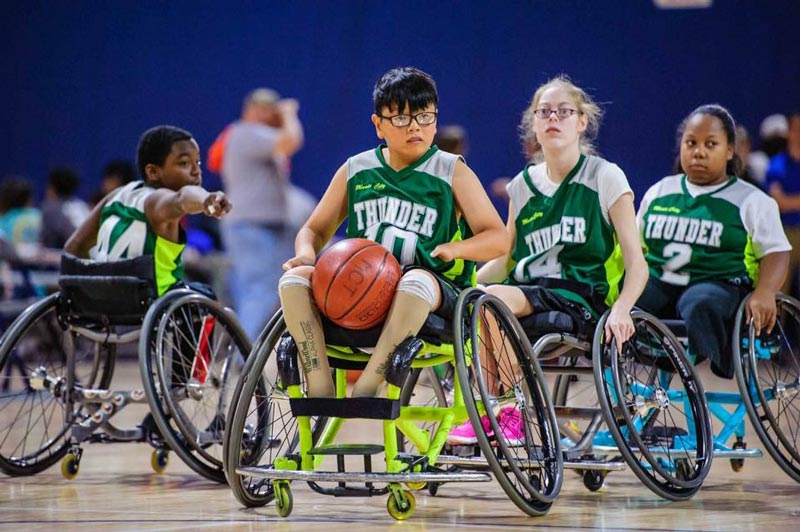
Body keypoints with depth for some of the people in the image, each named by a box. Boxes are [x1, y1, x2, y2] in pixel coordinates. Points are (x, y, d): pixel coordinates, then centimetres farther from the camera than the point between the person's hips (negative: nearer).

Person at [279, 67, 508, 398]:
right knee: (295, 278, -22)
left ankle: (366, 388, -39)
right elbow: (315, 228, 20)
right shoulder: (355, 171, 14)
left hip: (432, 295, -3)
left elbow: (498, 239, 1)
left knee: (417, 281, -40)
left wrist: (455, 248, -20)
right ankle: (320, 389, -31)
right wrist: (306, 254, -4)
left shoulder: (453, 173, 6)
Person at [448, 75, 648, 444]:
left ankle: (504, 414, -23)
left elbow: (636, 261, -3)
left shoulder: (605, 178, 3)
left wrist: (621, 310, -23)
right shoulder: (523, 185, 18)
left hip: (582, 296, -5)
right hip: (527, 290, 5)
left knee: (493, 297, -33)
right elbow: (505, 259, 21)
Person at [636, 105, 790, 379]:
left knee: (700, 306, -41)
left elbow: (776, 252, 3)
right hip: (657, 282, 3)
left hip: (716, 284, -3)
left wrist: (764, 293, -17)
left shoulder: (752, 201, 10)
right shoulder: (659, 192, 21)